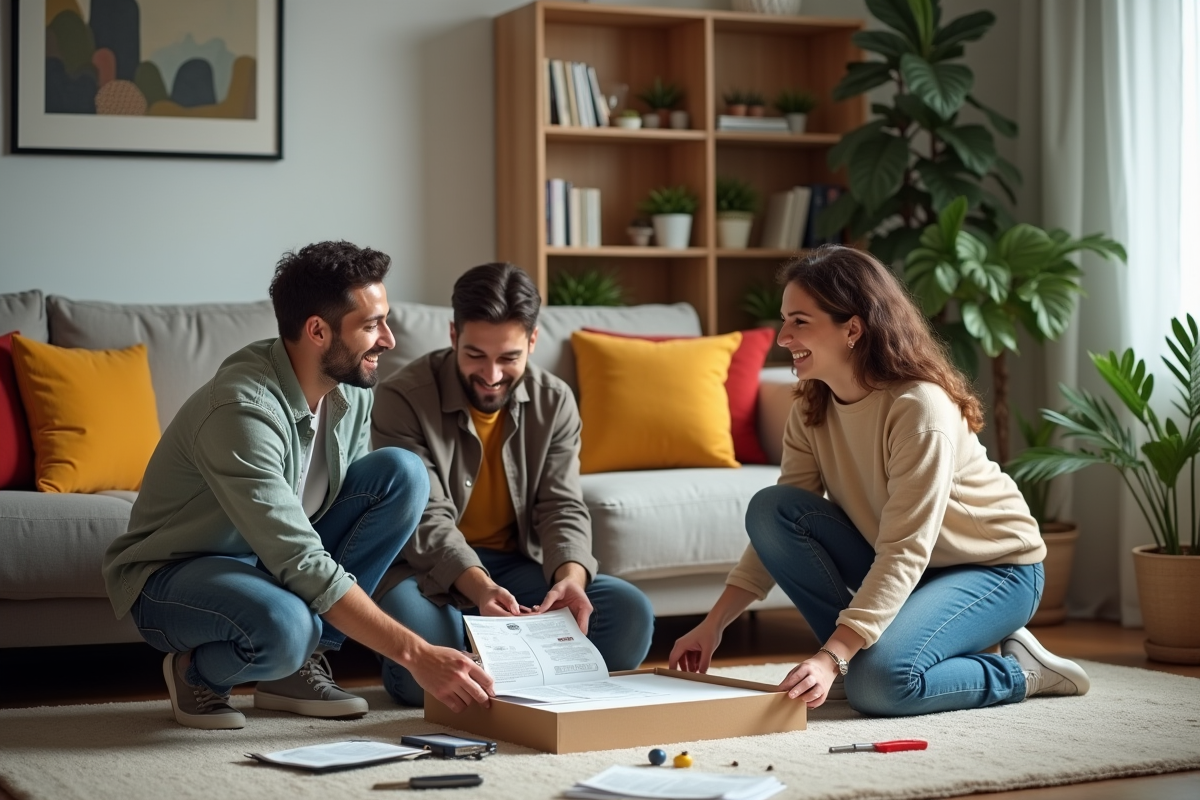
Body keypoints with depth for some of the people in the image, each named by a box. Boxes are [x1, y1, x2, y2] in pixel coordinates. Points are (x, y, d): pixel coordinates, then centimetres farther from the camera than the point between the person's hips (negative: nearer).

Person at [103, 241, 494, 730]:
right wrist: (416, 654, -38)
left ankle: (300, 665, -5)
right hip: (173, 578, -8)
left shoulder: (350, 390, -6)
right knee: (284, 623, -41)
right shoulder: (242, 409, -31)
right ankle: (196, 671, -3)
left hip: (274, 560, 8)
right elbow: (303, 567, -36)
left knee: (402, 472, -13)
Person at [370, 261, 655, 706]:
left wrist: (570, 576, -29)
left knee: (630, 613, -20)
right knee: (415, 632, -39)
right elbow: (427, 521, -20)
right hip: (432, 570, -4)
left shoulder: (555, 403, 1)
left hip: (517, 567, 4)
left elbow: (562, 508, -6)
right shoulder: (403, 400, -13)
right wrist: (479, 588, -40)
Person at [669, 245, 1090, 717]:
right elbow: (781, 530, -4)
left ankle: (1021, 672, -4)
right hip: (899, 568, 7)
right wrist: (714, 625, -14)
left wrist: (831, 658, -39)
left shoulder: (920, 408, -28)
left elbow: (905, 553, -32)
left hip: (995, 567, -7)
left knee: (879, 682, -32)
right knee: (768, 510, -15)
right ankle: (857, 651, -4)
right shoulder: (811, 411, -5)